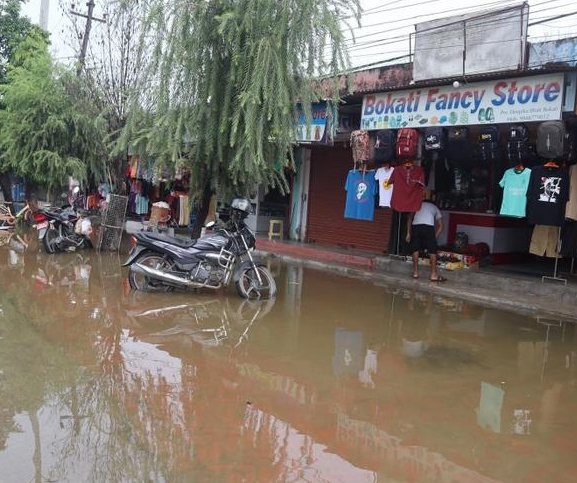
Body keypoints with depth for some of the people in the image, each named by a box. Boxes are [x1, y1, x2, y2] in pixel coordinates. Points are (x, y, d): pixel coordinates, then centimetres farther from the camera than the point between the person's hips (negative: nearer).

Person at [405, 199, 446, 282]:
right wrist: (434, 237, 25)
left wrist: (408, 233, 18)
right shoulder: (435, 207, 33)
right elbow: (440, 226, 24)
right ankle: (434, 274, 11)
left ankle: (415, 272, 18)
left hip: (416, 226, 1)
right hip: (429, 226, -1)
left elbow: (410, 218, 20)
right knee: (432, 250, 10)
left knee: (415, 249, 15)